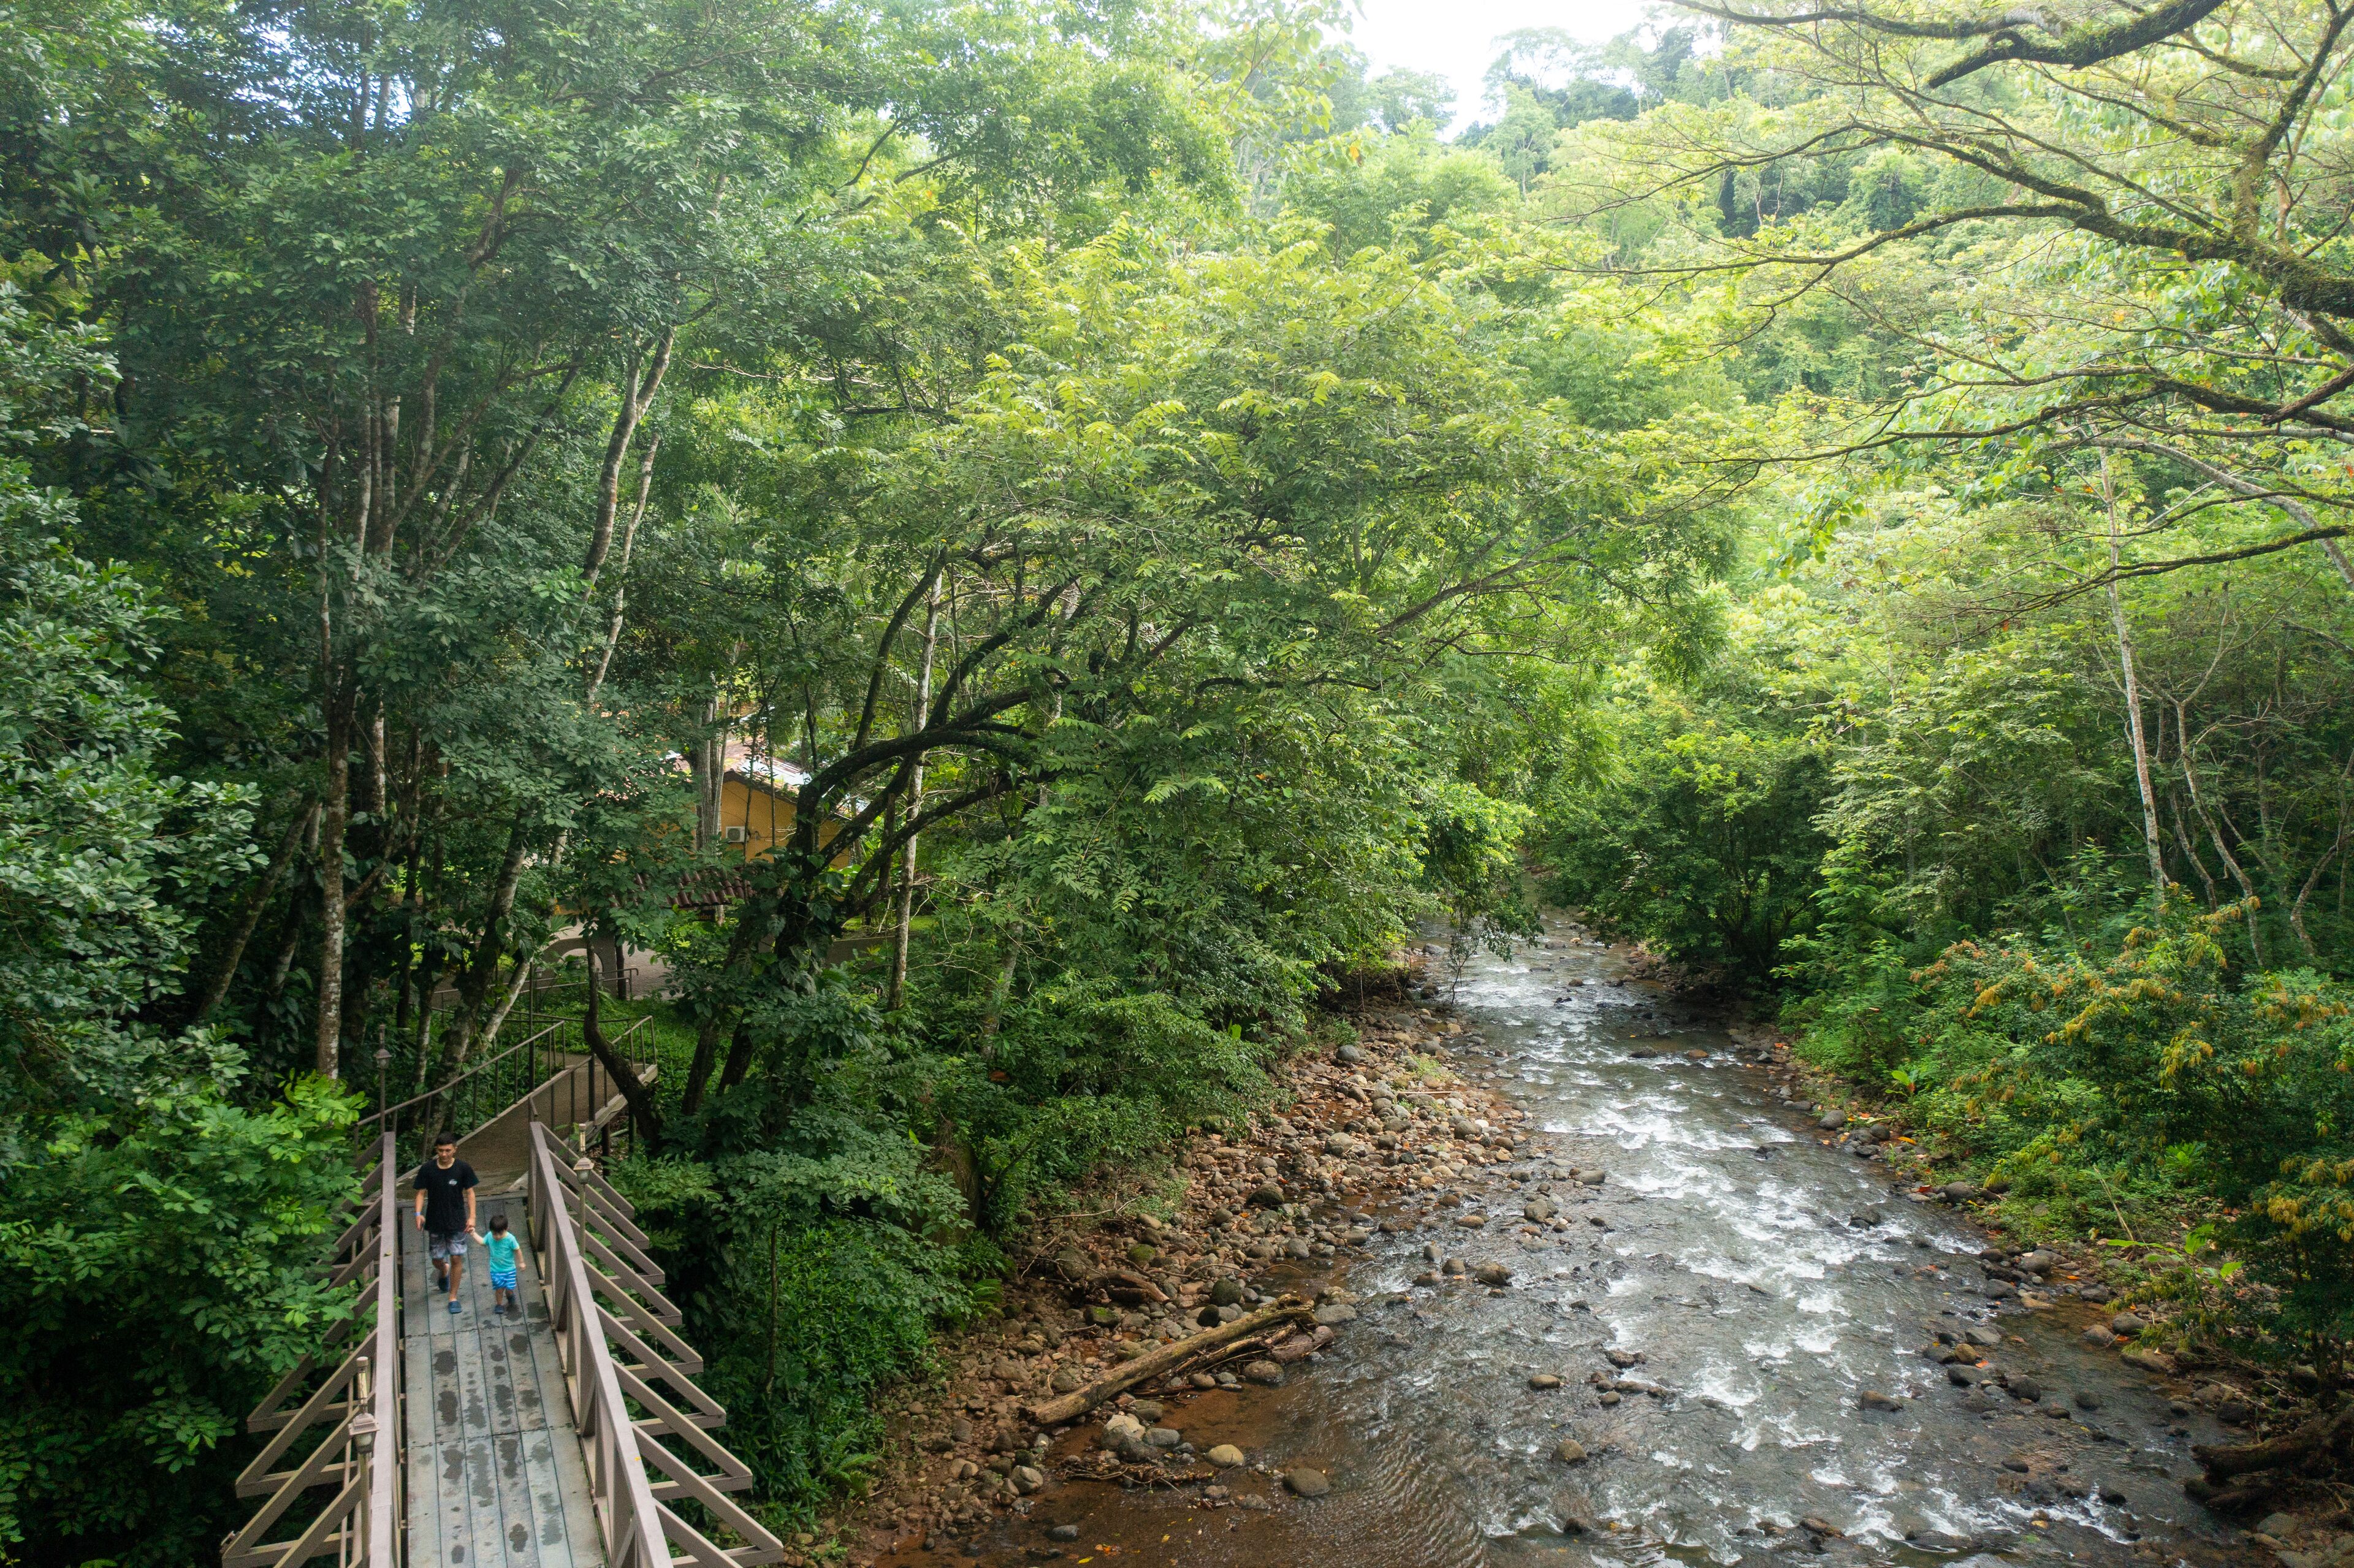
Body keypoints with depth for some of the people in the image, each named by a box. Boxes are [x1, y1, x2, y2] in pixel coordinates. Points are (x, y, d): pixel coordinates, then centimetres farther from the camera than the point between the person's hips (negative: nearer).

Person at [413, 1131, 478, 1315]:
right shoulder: (427, 1169, -8)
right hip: (435, 1222, 1)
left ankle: (453, 1297, 11)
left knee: (457, 1259, -3)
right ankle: (444, 1272, 50)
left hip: (457, 1222, -1)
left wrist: (472, 1217, -7)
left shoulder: (463, 1168, -9)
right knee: (437, 1260, 12)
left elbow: (469, 1192, -1)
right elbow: (421, 1193, -2)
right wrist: (419, 1213, -17)